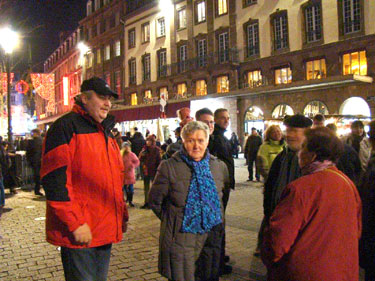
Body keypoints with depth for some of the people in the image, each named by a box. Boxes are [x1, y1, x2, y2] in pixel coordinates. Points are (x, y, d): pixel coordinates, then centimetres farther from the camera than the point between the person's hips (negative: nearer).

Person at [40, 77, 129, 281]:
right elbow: (54, 180, -18)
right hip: (79, 233, -8)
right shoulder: (66, 127, -10)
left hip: (105, 232, 8)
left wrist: (122, 215, 17)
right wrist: (75, 223, -20)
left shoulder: (107, 132, 16)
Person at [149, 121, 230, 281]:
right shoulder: (169, 167, -8)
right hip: (180, 241, -3)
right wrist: (172, 220, 4)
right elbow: (154, 201, 0)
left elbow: (225, 193, 21)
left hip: (211, 238, 4)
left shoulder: (219, 166, 4)